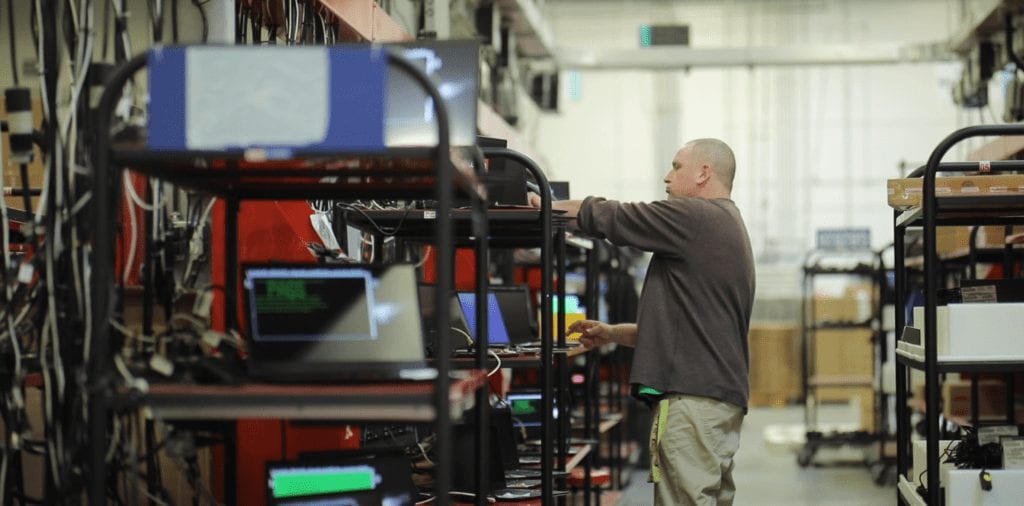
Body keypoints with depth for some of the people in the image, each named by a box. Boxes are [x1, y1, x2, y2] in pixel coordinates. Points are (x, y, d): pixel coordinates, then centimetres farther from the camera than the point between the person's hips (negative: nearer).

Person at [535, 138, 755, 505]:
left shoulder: (695, 217, -9)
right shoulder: (729, 226, 23)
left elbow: (609, 217, -7)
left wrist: (549, 205, 9)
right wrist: (613, 333, 20)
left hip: (693, 395, -10)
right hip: (723, 395, 11)